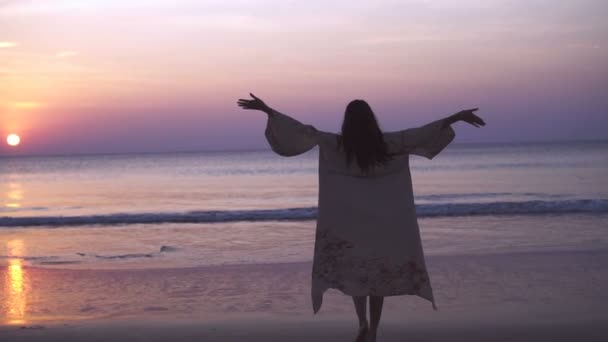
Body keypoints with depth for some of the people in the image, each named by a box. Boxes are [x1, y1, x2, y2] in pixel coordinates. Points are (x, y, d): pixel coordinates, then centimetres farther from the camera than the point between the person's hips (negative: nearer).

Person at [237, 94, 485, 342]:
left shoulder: (336, 145, -10)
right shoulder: (386, 143, -7)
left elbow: (302, 132, -13)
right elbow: (424, 133, -7)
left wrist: (266, 109, -12)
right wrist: (458, 117, -3)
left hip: (350, 222, 0)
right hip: (381, 222, 0)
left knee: (355, 273, 16)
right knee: (379, 275, 9)